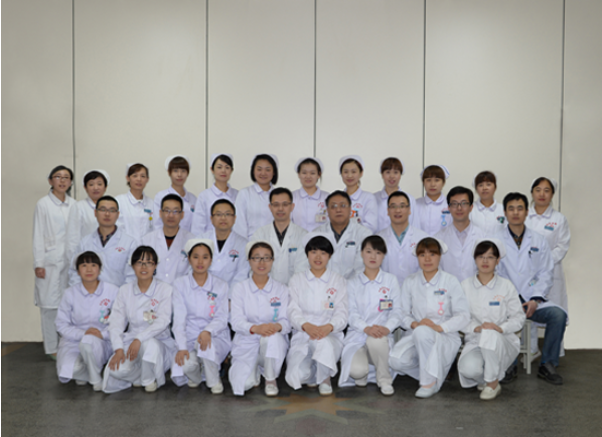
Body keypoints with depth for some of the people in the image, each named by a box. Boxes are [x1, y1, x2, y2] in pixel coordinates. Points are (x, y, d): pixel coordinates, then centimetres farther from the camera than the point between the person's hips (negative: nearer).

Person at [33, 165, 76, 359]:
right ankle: (52, 348, 8)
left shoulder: (73, 205, 9)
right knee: (50, 303, 0)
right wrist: (38, 263, -5)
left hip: (70, 261, 3)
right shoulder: (43, 204, 0)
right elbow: (38, 235, -1)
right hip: (50, 261, -3)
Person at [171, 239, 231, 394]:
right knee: (187, 365, -29)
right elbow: (179, 319, -4)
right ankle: (195, 377, 9)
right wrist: (182, 347, -18)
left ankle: (214, 381, -7)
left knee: (206, 345, -35)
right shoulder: (180, 284, 3)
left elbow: (222, 318, -3)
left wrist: (207, 331, -26)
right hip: (189, 338, 1)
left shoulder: (220, 286, 4)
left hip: (216, 336, 0)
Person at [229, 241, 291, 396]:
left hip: (274, 344, 0)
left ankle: (271, 379, -10)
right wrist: (255, 328, -30)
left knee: (272, 337, -37)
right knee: (243, 383, -25)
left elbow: (286, 321, -6)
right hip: (246, 343, 0)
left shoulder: (281, 289, 4)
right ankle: (255, 370, 12)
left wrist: (277, 326, -31)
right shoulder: (240, 288, 2)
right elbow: (236, 321, -9)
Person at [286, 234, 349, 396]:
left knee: (324, 344, -38)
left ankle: (325, 378, -5)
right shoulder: (297, 280, 12)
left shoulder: (338, 281, 11)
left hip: (330, 334, 0)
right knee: (298, 376, -24)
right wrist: (306, 325, -20)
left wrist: (329, 326, -21)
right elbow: (293, 310, 1)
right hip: (302, 335, 1)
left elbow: (342, 312, 1)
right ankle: (311, 375, 14)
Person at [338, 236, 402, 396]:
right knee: (357, 370, -30)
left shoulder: (391, 280, 10)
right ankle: (362, 374, 10)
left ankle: (385, 380, -10)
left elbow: (396, 312, 3)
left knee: (375, 341, -38)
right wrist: (366, 328, -23)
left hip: (382, 336, 0)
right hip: (357, 336, 0)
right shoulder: (353, 284, 11)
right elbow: (352, 314, -2)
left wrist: (387, 328, -19)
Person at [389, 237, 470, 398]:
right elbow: (403, 313, 6)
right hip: (416, 335, 3)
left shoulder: (450, 281, 1)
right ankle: (435, 374, 1)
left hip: (445, 338, -3)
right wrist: (413, 323, -17)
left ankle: (430, 381, -17)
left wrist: (439, 327, -18)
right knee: (396, 360, -27)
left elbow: (463, 315, -3)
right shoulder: (410, 282, 9)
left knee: (423, 332, -38)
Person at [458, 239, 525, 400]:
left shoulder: (506, 286, 2)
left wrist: (501, 327, -19)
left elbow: (518, 318, 1)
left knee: (491, 334, -38)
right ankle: (482, 378, 8)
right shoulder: (465, 286, 5)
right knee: (467, 368, -32)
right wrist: (475, 328, -19)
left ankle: (493, 382, -17)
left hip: (502, 342, -1)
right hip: (474, 341, 1)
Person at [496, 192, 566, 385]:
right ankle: (509, 365, -11)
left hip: (533, 299, 2)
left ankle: (547, 365, -5)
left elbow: (546, 274, 8)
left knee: (558, 315, -25)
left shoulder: (539, 241, 13)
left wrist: (535, 300, -8)